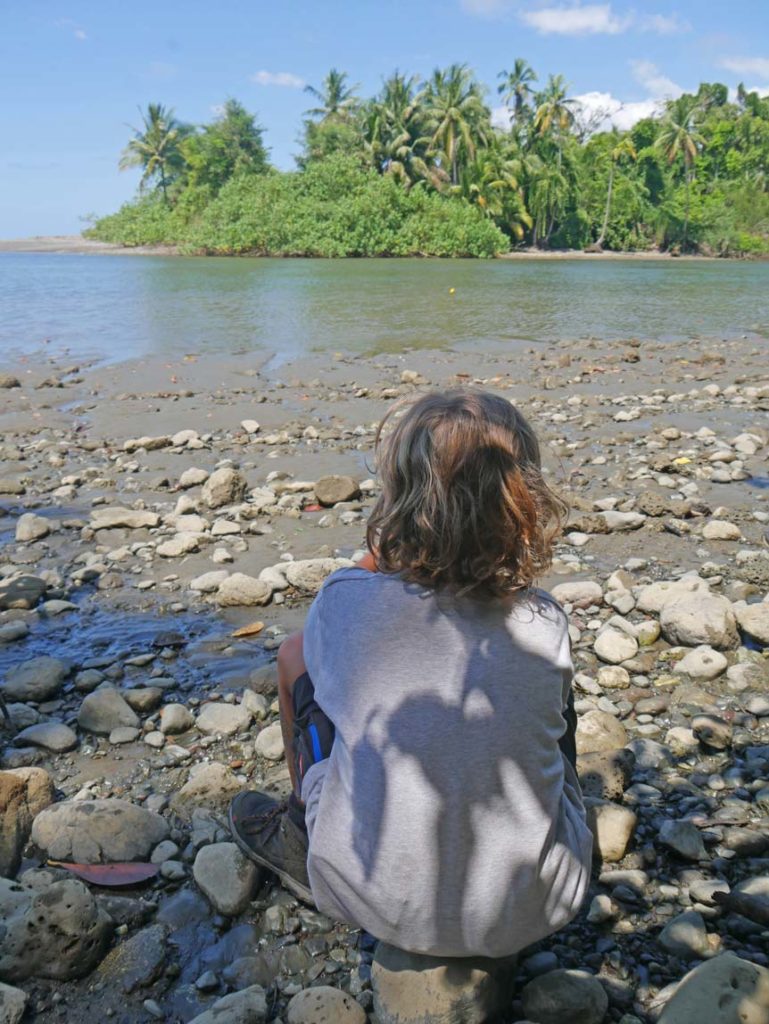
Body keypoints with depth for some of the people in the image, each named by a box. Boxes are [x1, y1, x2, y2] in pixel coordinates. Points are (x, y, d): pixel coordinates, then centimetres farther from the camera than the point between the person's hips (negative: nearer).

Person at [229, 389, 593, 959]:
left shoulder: (349, 602, -20)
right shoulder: (547, 627, -15)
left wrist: (385, 541, 1)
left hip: (381, 906, -1)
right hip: (535, 913, 2)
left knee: (296, 655, 12)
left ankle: (303, 837, 37)